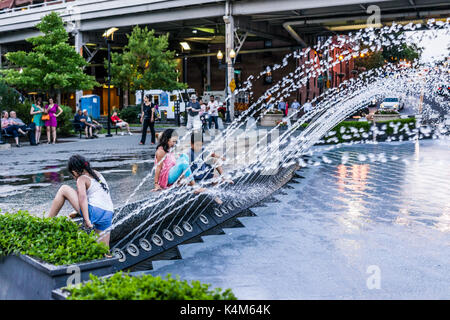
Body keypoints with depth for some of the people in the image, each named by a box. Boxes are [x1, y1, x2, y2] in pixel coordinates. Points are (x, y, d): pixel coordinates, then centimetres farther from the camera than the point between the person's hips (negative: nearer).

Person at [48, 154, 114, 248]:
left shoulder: (81, 179, 0)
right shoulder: (97, 174, 23)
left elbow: (82, 197, -18)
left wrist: (87, 220, -23)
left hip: (95, 212, -7)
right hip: (109, 215, 7)